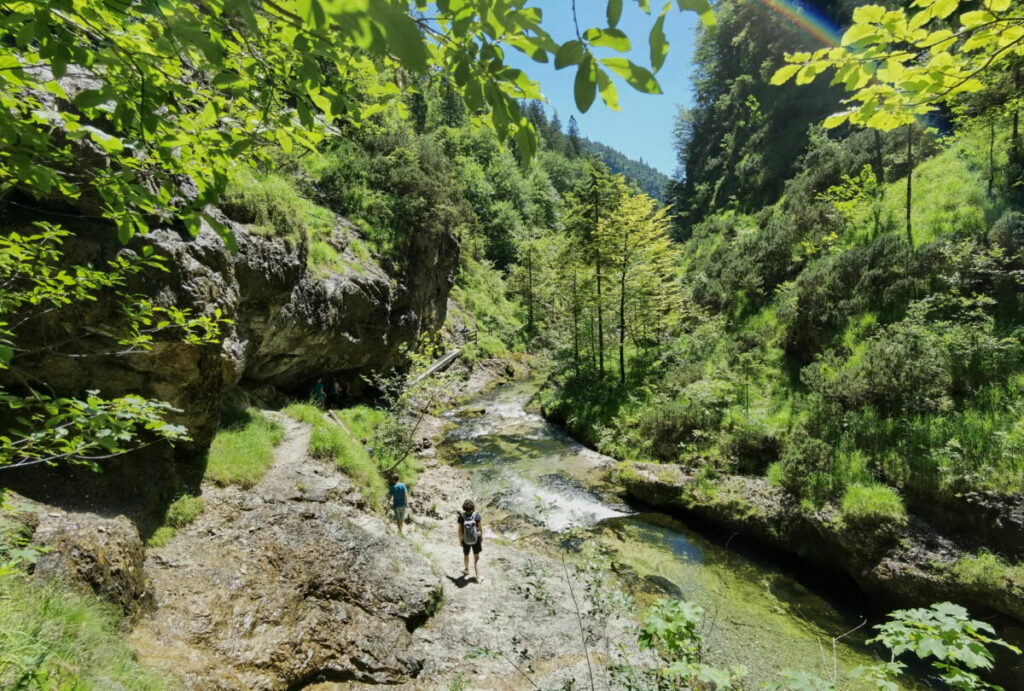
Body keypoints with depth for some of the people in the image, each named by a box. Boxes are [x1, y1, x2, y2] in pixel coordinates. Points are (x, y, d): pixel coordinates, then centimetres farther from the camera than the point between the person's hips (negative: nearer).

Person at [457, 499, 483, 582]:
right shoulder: (477, 515, -24)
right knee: (476, 557, 19)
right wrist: (481, 538, 3)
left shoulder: (461, 516, -24)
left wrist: (460, 540, 0)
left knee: (466, 555, 29)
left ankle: (466, 570, 53)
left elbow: (460, 530, -15)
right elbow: (481, 528, -15)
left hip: (466, 540, 1)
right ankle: (478, 577, 17)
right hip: (476, 540, 0)